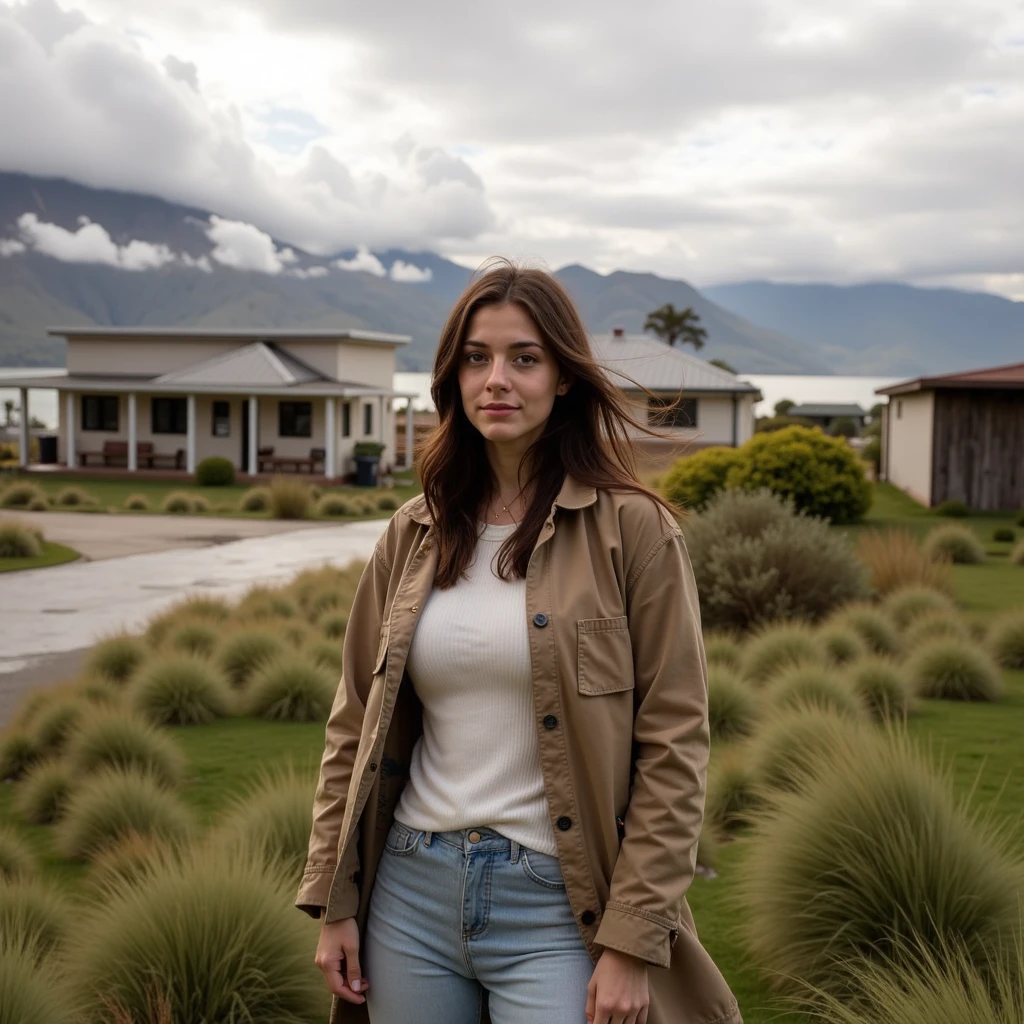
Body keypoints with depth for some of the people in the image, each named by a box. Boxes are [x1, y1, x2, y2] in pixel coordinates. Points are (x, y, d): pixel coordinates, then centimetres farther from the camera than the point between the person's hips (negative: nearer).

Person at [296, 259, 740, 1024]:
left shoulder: (632, 530, -7)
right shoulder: (413, 536, 6)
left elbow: (674, 745, -9)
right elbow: (355, 725, 10)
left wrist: (631, 941, -12)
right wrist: (334, 902, 6)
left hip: (554, 907, -4)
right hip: (413, 893, 4)